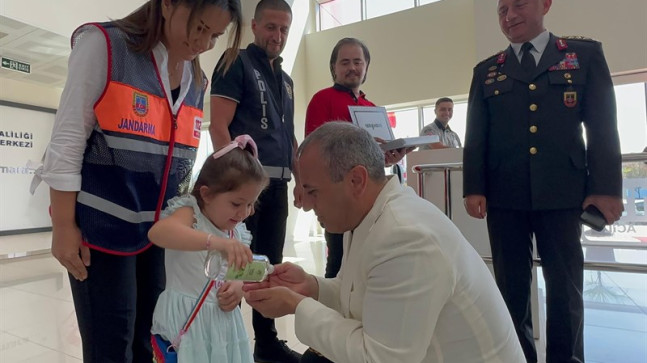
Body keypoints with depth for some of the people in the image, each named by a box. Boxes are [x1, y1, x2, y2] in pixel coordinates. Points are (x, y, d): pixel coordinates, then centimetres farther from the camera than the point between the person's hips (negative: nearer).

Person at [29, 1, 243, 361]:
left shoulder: (196, 81, 6)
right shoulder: (104, 44, -9)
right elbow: (67, 140, -11)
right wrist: (63, 227, -12)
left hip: (160, 230, 5)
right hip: (103, 225, -5)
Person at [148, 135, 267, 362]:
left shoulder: (237, 233, 5)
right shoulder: (190, 214, -14)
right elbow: (157, 232, -37)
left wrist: (239, 288, -9)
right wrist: (215, 242, -49)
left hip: (222, 321, 6)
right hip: (186, 320, -6)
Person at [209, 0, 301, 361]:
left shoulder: (286, 80, 21)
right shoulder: (236, 63, 0)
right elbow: (219, 126, -10)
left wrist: (300, 179, 15)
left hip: (277, 183, 7)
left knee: (271, 263, 12)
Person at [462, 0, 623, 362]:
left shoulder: (585, 54, 9)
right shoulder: (486, 71, 12)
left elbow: (603, 126, 4)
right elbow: (475, 136, 6)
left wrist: (606, 187, -3)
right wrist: (474, 188, -3)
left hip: (562, 194, -1)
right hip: (504, 197, 1)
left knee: (565, 287, 8)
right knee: (511, 286, 9)